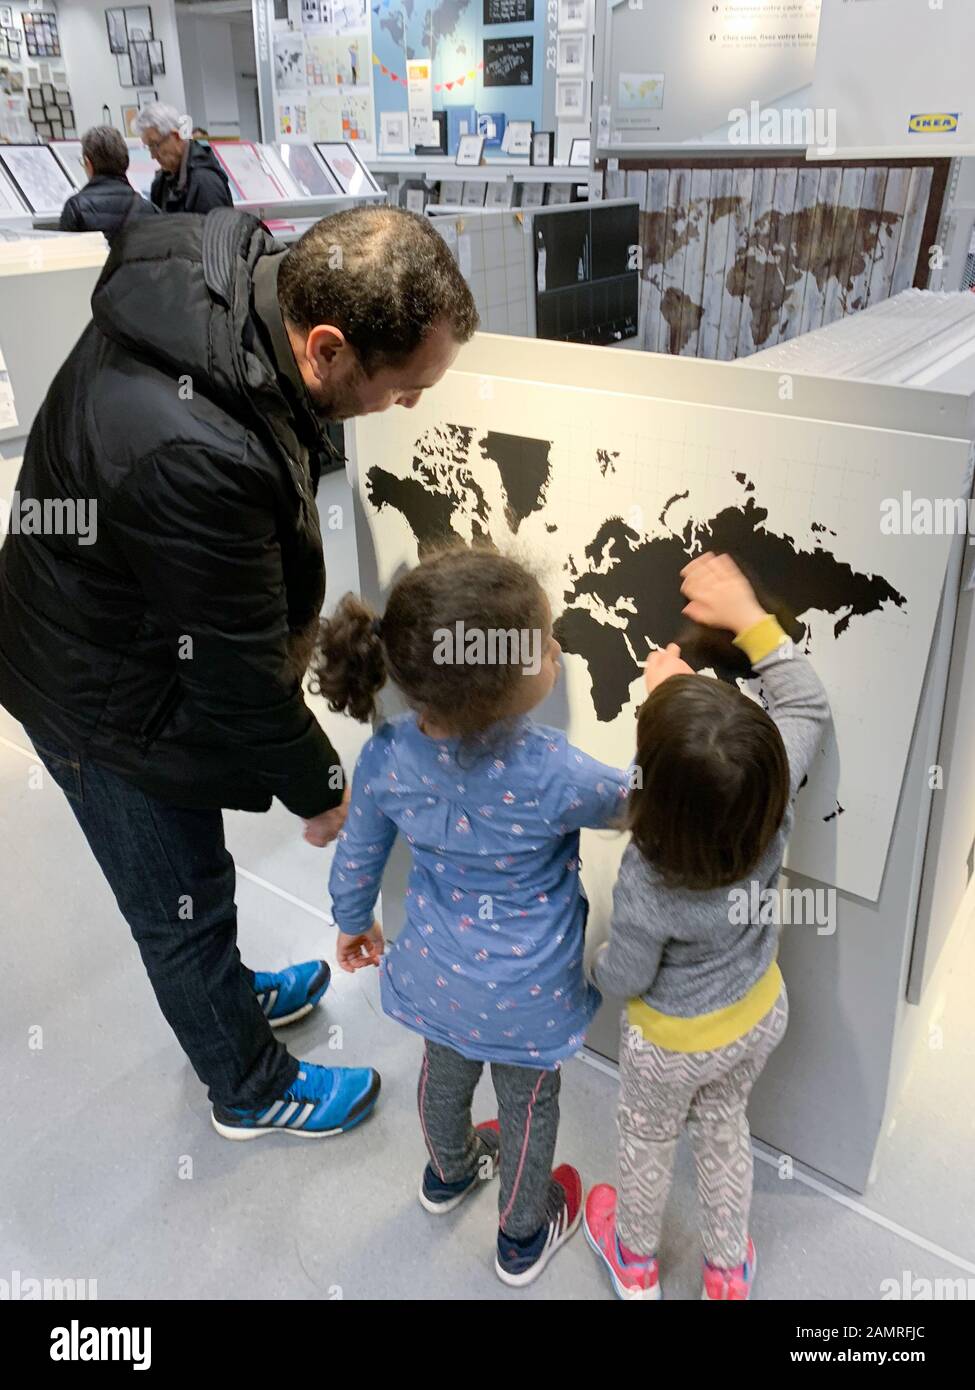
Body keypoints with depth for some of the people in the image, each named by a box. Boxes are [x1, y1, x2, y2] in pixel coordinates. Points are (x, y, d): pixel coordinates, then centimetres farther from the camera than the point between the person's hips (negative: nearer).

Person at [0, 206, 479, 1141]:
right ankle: (251, 1089, 40)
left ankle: (230, 994, 55)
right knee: (182, 904, 14)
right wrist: (321, 791, -11)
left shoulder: (245, 266, -12)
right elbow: (240, 675, -29)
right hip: (112, 703, -8)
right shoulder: (196, 456, -41)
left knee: (185, 885, 29)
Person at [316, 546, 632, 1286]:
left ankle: (449, 1172, 65)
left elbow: (357, 854, -5)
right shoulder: (551, 774, -36)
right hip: (526, 995, -4)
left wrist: (354, 921, 15)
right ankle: (524, 1236, 53)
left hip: (437, 975, 4)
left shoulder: (387, 755, -23)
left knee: (445, 1073, 33)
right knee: (528, 1106, 25)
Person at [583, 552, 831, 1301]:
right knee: (724, 1127, 31)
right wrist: (749, 617, -16)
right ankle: (729, 1269, 55)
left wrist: (600, 959, 0)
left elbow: (622, 979, -22)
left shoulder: (649, 885, -42)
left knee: (648, 1143, 26)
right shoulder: (775, 803, -31)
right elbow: (809, 706, -13)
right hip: (760, 1016, 4)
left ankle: (636, 1260, 57)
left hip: (674, 1045, -4)